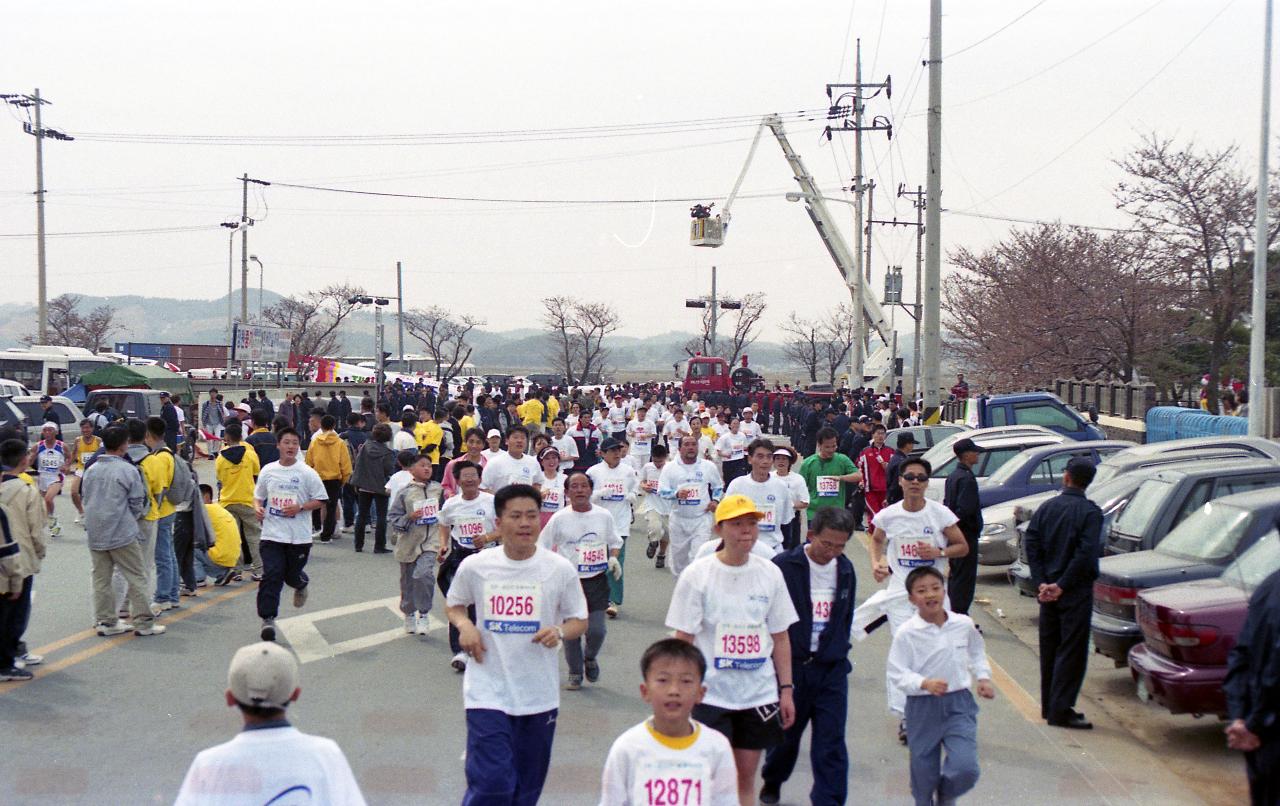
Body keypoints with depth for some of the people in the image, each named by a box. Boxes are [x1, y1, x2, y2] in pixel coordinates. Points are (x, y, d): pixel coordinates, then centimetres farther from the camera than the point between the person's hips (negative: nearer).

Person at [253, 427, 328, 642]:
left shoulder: (307, 473, -4)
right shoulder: (268, 471, 3)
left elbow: (320, 500, 1)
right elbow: (258, 496, 16)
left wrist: (300, 507, -15)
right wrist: (258, 508, -6)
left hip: (299, 536, -1)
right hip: (272, 534, 1)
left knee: (292, 576, 10)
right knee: (271, 576, -9)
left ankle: (301, 585, 47)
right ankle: (268, 618, -3)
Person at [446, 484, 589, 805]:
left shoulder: (560, 569, -4)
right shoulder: (474, 566, -3)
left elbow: (579, 621, 5)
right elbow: (454, 606, 14)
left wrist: (559, 631, -17)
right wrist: (464, 625, -8)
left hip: (539, 694, 2)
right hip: (488, 691, -2)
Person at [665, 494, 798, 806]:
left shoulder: (770, 573, 2)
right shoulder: (696, 575, -8)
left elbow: (780, 637, 8)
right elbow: (683, 639, -6)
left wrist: (786, 689, 6)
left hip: (759, 694, 3)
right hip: (712, 694, -3)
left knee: (746, 775, 11)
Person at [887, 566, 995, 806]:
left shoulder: (964, 624, -1)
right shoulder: (907, 633, -12)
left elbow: (977, 652, 19)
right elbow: (897, 673, -12)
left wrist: (983, 677, 7)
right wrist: (924, 683, -27)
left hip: (959, 704, 2)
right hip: (923, 707, -2)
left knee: (966, 768, -10)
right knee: (924, 772, 8)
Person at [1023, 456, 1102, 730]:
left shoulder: (1046, 507, 5)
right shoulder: (1090, 512, -10)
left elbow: (1030, 543, -2)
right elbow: (1086, 553, -19)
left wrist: (1041, 582, -5)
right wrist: (1062, 585, -14)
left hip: (1048, 590, 5)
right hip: (1076, 592, -5)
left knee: (1049, 648, 15)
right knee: (1072, 651, -1)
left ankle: (1049, 706, 22)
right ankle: (1060, 710, -3)